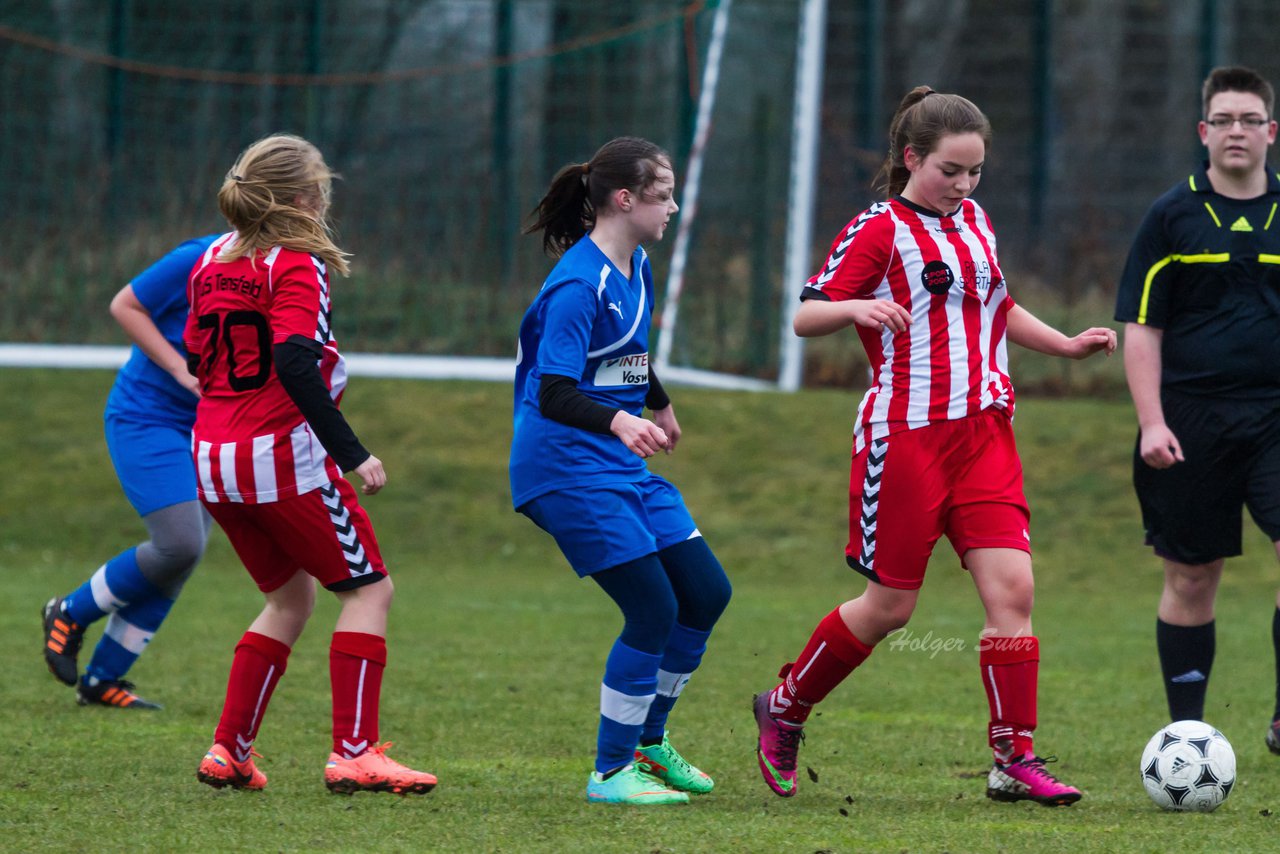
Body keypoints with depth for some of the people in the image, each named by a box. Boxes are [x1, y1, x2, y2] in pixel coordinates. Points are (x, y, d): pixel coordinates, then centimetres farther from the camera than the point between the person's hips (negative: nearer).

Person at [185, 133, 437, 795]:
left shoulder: (212, 261, 12)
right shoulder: (297, 267, -11)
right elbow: (295, 365, -23)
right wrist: (353, 454, -23)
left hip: (213, 459, 8)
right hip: (282, 454, -8)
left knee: (290, 598, 22)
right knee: (367, 588, 3)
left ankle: (229, 751, 15)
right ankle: (354, 753, -7)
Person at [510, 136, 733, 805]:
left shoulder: (634, 266, 9)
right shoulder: (578, 285, -19)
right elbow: (554, 394, -26)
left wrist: (660, 404, 45)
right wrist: (619, 421, -43)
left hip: (623, 465, 9)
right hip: (567, 466, -9)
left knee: (706, 592, 7)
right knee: (654, 610, -13)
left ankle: (649, 741, 24)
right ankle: (611, 772, 0)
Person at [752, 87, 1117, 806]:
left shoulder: (975, 222, 15)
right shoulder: (881, 229, -6)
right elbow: (805, 316, -8)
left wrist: (1067, 345, 25)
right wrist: (856, 308, -28)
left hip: (985, 433, 6)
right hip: (905, 438, -6)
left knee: (1012, 588, -9)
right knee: (889, 606, 1)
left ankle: (1015, 761, -6)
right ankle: (784, 711, 23)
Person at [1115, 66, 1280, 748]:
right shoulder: (1171, 216, 3)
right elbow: (1141, 329, 1)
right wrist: (1152, 423, -8)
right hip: (1190, 425, -1)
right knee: (1190, 581, 5)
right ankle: (1184, 732, 15)